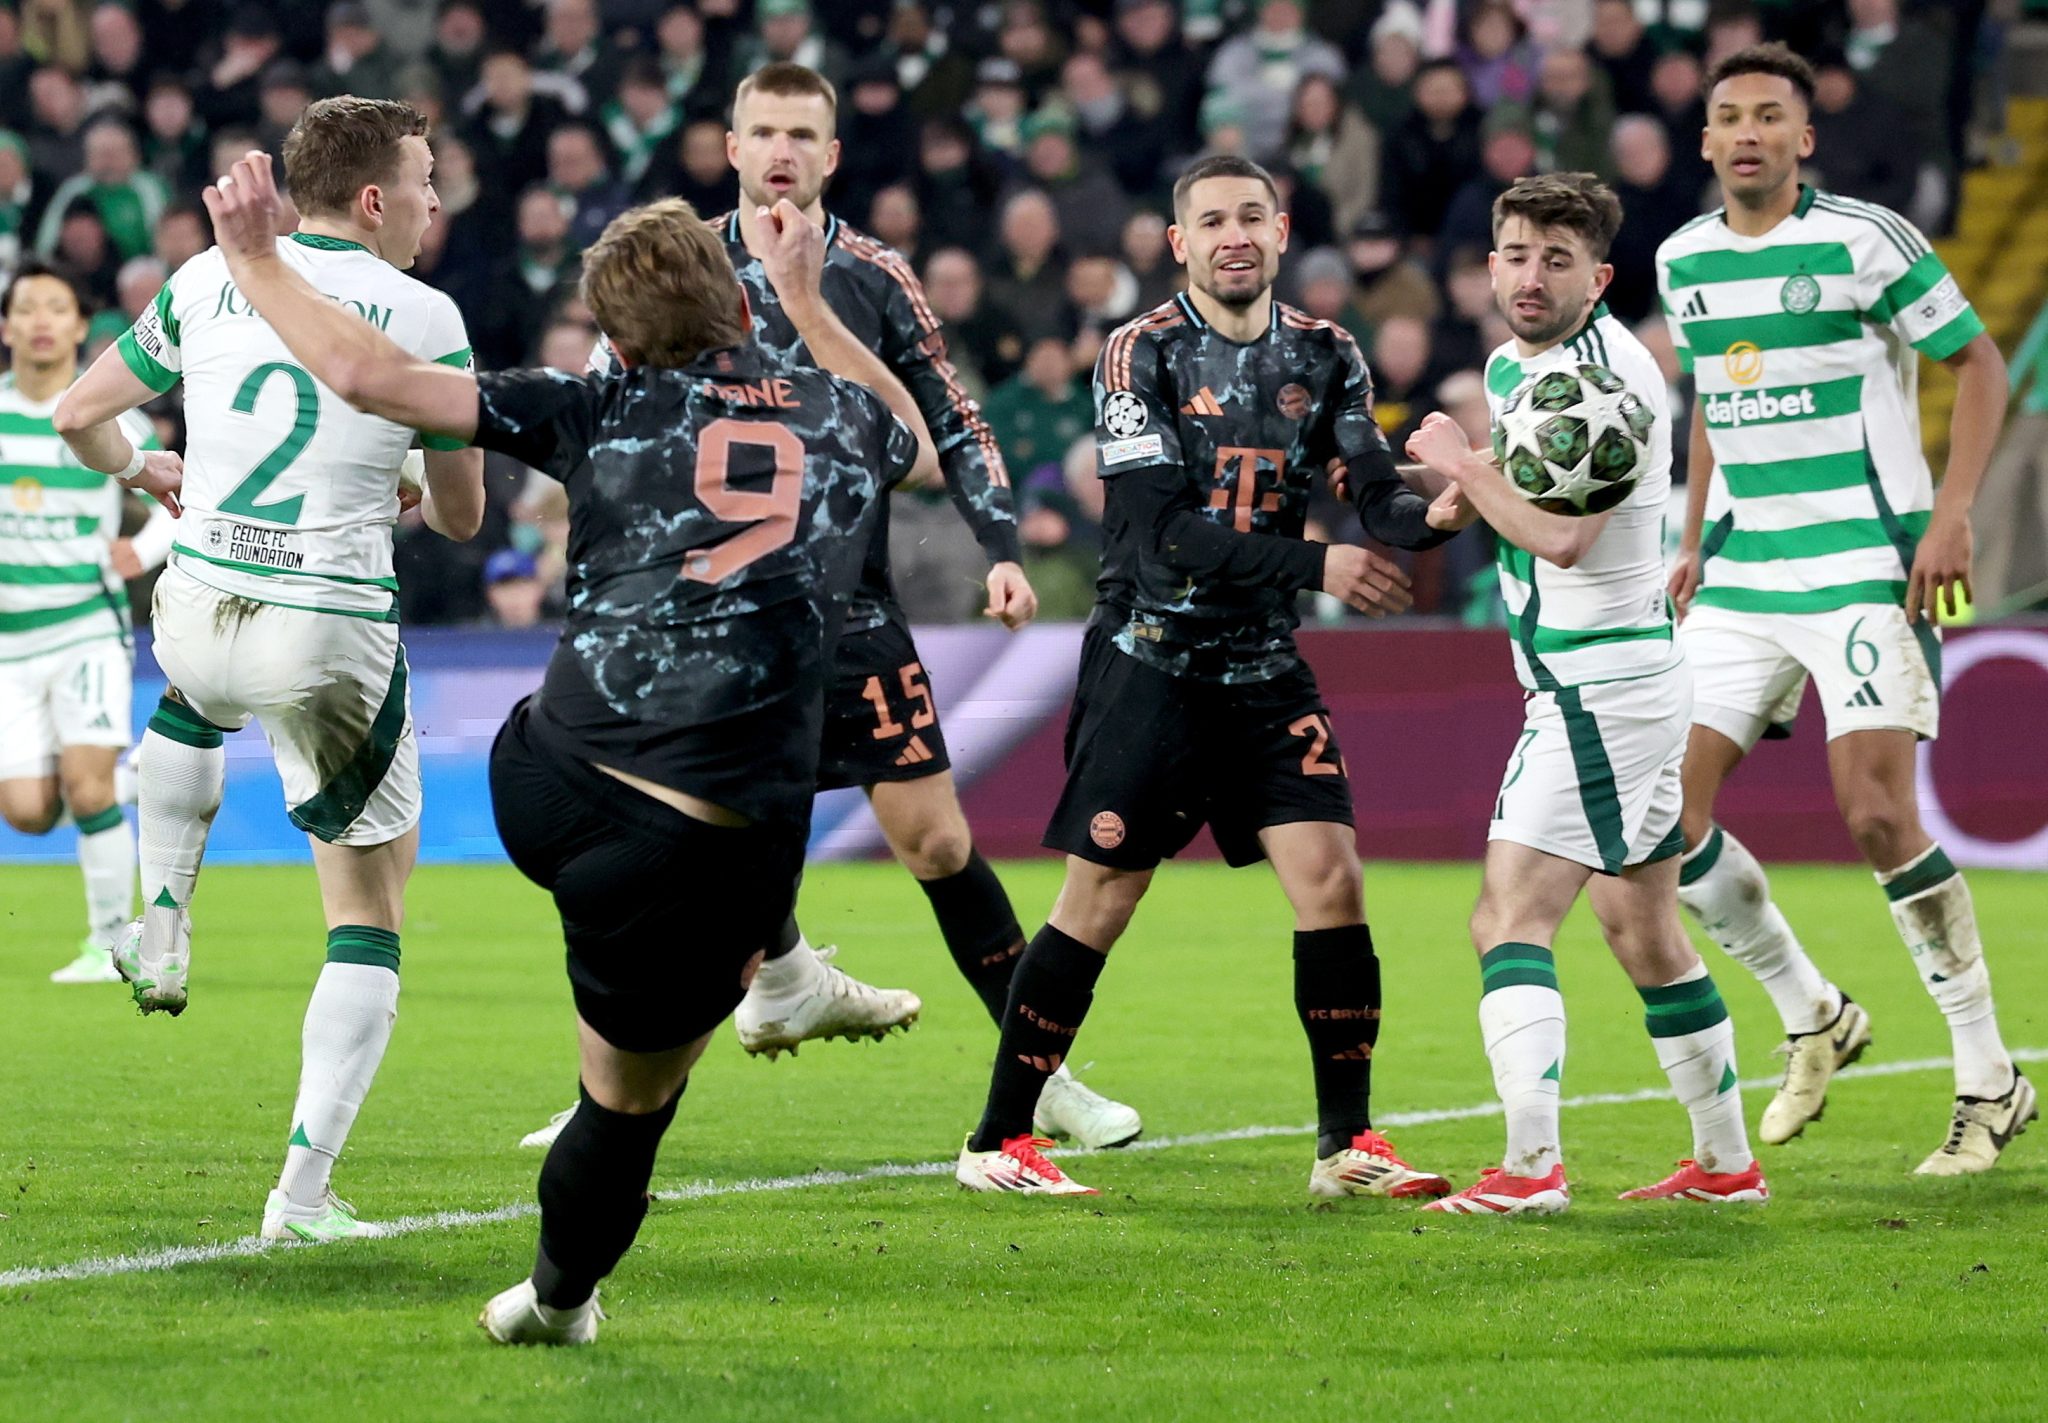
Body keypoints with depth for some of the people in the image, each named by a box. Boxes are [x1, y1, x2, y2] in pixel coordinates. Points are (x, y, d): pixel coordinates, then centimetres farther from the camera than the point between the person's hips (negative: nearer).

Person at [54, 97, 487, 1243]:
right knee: (369, 923, 6)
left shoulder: (210, 279, 3)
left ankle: (162, 934, 33)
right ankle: (305, 1191, -3)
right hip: (332, 635, -4)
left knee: (190, 705, 43)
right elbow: (463, 515, 2)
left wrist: (141, 476, 32)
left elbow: (82, 415, 11)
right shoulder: (426, 319, -5)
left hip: (199, 609, 4)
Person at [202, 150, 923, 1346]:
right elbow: (913, 442, 40)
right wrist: (806, 300, 47)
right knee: (633, 1098, 21)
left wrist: (254, 259, 11)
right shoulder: (842, 417, 11)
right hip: (712, 857, 0)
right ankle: (560, 1302, 38)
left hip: (550, 788, 0)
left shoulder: (606, 413, 3)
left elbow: (369, 374, -2)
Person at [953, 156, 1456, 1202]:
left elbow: (1378, 496, -3)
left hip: (1266, 668, 4)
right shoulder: (1142, 354, -8)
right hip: (1150, 662, -4)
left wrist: (1430, 514, -26)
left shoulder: (1324, 357, 6)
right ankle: (997, 1142, 6)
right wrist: (1315, 565, -25)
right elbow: (1161, 534, -17)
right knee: (1098, 905, -4)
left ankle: (1348, 1144, 1)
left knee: (1330, 881, -7)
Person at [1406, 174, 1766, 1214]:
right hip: (1598, 687, 10)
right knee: (1645, 937, 16)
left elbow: (1563, 537, -27)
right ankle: (1726, 1163, 24)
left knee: (1509, 920, -15)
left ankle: (1530, 1168, -23)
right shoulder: (1512, 364, 11)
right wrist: (1466, 492, 11)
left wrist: (1464, 465, -17)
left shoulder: (1608, 375, -18)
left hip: (1600, 688, -10)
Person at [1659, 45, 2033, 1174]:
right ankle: (1812, 1018, 18)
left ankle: (1990, 1080, -2)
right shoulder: (1682, 261, 9)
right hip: (1743, 567, 6)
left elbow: (1978, 363, -4)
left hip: (1865, 561, -6)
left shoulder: (1865, 241, -9)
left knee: (1876, 816, -16)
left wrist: (1952, 513, -14)